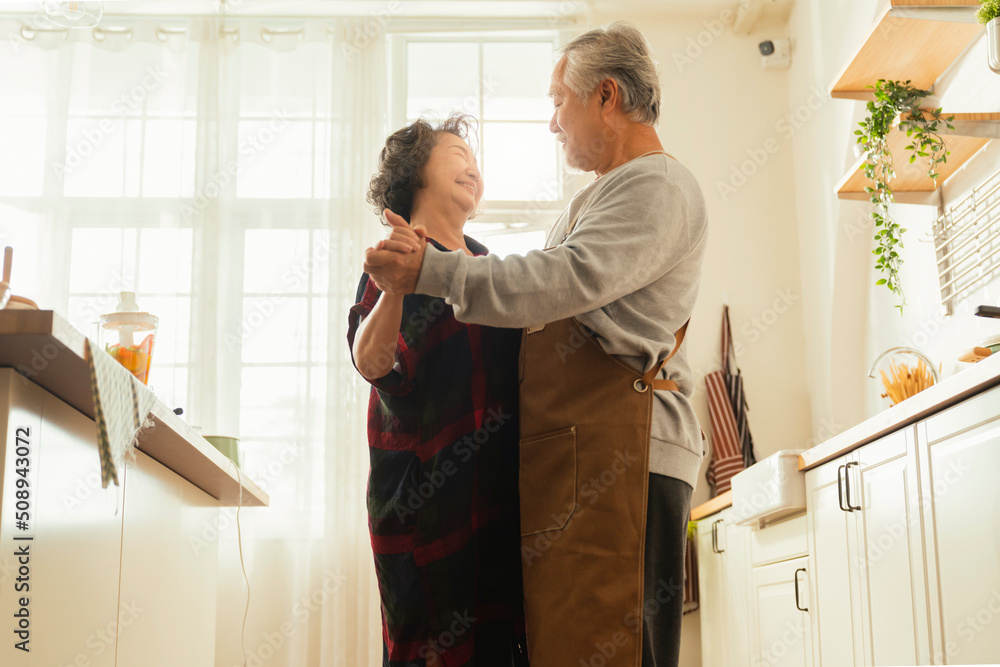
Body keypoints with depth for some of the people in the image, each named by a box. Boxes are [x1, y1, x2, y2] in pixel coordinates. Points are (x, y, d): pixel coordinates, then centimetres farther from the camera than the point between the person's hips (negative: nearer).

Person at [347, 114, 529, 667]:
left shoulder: (486, 264, 22)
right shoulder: (400, 256, 1)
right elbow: (371, 361, -15)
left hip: (500, 483, 6)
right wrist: (395, 284, -33)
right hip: (431, 490, -6)